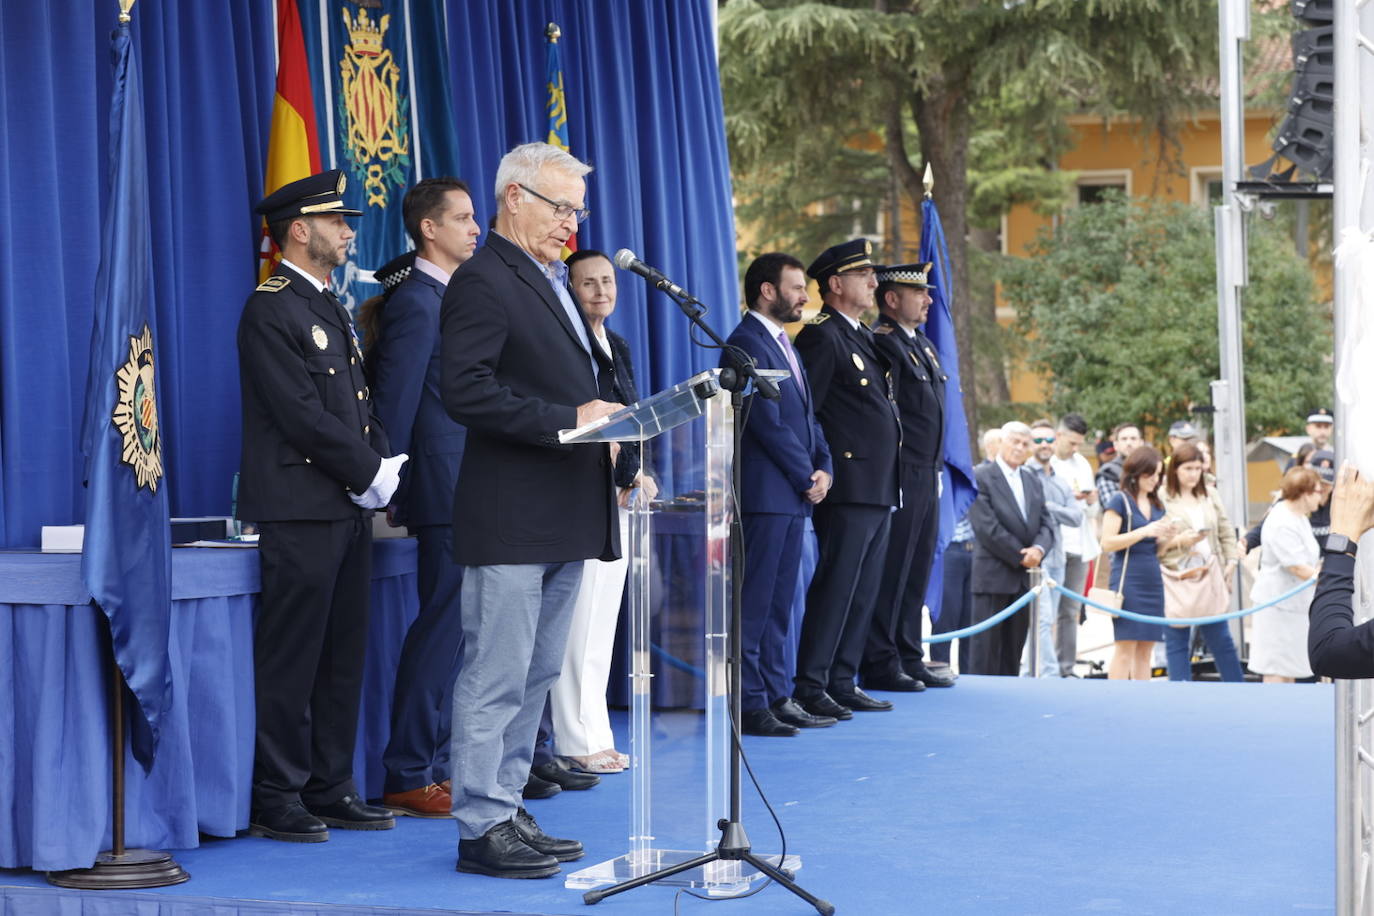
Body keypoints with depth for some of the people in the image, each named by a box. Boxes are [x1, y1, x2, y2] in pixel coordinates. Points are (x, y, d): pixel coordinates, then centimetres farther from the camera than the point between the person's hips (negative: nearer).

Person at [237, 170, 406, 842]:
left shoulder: (330, 307, 19)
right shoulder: (271, 309, -10)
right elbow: (303, 415, -17)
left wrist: (382, 464, 4)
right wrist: (371, 472, -12)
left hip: (348, 508, 9)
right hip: (300, 508, -9)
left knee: (342, 655, 11)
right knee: (291, 659, -5)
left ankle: (331, 790, 18)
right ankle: (276, 801, 1)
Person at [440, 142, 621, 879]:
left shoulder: (551, 281, 20)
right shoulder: (484, 281, -11)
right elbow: (465, 390, -21)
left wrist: (603, 421, 9)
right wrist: (568, 420, -22)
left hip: (564, 518, 10)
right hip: (510, 519, -10)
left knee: (536, 675, 14)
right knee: (497, 674, -5)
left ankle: (507, 811, 21)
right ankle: (481, 827, 0)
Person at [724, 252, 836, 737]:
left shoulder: (783, 344, 20)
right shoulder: (747, 343, -11)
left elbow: (806, 414, 21)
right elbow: (768, 421, -16)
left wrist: (823, 468, 5)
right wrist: (807, 477, -9)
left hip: (794, 495, 10)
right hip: (764, 493, -10)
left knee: (778, 604, 11)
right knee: (754, 603, -6)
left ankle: (777, 696, 15)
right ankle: (750, 704, -5)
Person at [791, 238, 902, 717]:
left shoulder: (865, 337, 19)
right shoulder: (821, 335, -10)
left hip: (878, 490, 9)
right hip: (847, 488, -9)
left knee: (863, 592, 11)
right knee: (835, 587, -8)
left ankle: (842, 683, 17)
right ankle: (810, 687, -5)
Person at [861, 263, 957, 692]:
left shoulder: (923, 345, 18)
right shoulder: (882, 344, -12)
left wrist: (937, 471, 19)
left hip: (927, 478, 9)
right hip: (899, 479, -9)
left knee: (917, 573, 13)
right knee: (890, 572, -5)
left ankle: (909, 658, 20)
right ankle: (879, 664, 0)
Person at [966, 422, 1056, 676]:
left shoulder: (1033, 482, 16)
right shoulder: (980, 477, -6)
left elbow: (1046, 524, 11)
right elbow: (986, 527, -14)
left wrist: (1039, 549, -12)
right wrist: (1021, 557, -12)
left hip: (1022, 578, 7)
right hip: (993, 576, -6)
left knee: (1013, 650, 8)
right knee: (987, 647, -6)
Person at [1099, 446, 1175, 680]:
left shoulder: (1156, 504, 17)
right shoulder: (1120, 500, -3)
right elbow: (1107, 543, -12)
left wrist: (1165, 537, 1)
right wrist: (1145, 531, -17)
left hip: (1153, 581, 7)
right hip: (1128, 580, -7)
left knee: (1145, 650, 6)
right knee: (1125, 649, -9)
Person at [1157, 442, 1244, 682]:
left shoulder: (1209, 495, 9)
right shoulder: (1162, 499, -8)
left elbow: (1226, 531, 14)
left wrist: (1231, 561, 5)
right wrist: (1179, 541, -21)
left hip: (1209, 576, 4)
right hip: (1176, 579, -4)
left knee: (1221, 639, 11)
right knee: (1177, 643, 3)